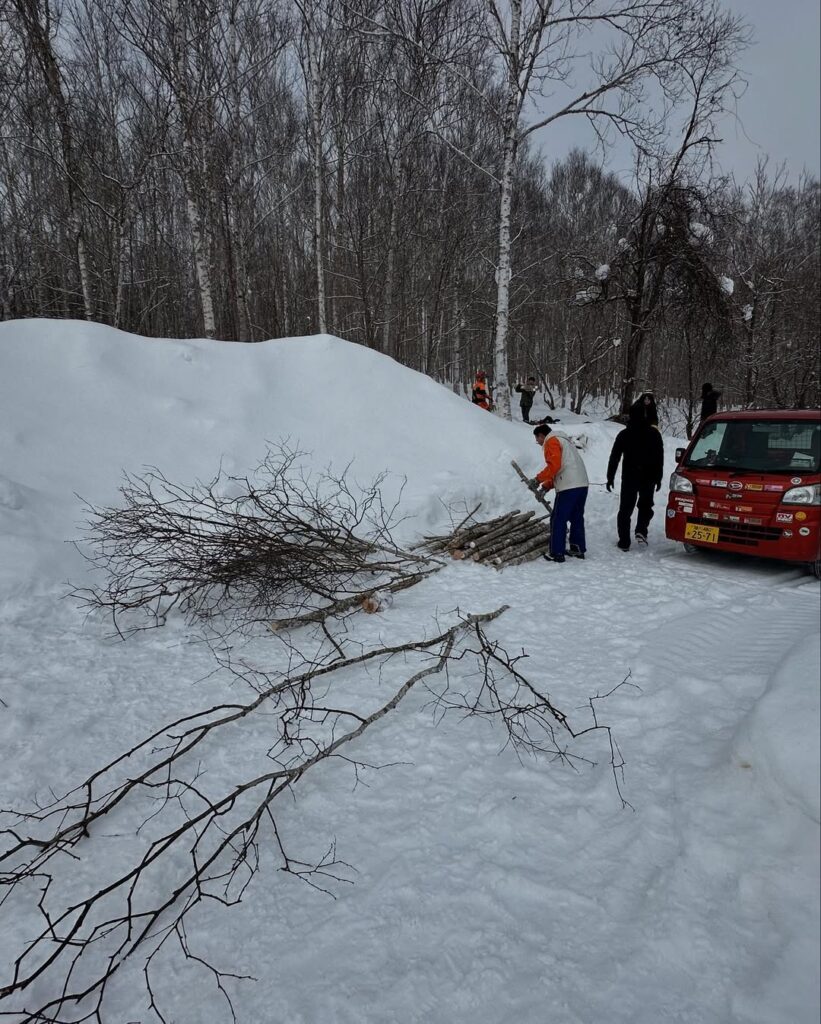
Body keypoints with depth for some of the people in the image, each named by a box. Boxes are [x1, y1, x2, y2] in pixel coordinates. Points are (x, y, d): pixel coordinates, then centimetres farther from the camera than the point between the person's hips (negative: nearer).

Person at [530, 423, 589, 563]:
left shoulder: (551, 441, -3)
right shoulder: (564, 440, 27)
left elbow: (554, 465, -17)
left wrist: (538, 479, -9)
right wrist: (547, 486, 20)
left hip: (569, 487, -10)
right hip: (582, 484, 10)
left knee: (558, 521, -2)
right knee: (577, 518, 19)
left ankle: (557, 554, 0)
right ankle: (578, 549, 26)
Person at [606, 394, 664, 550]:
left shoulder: (624, 434, -2)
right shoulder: (654, 435, -4)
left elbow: (614, 457, -2)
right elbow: (659, 458, -2)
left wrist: (610, 477, 4)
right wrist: (658, 478, 6)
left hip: (629, 477, 0)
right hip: (648, 478, 0)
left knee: (625, 508, 7)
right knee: (645, 505, 17)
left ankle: (624, 542, 4)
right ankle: (641, 531, -6)